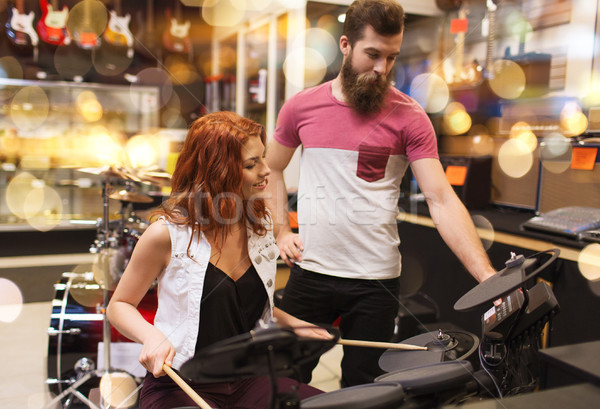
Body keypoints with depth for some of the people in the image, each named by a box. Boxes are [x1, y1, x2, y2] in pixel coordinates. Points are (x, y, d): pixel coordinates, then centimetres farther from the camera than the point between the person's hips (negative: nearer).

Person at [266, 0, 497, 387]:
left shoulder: (408, 116, -6)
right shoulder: (302, 106, 0)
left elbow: (442, 199, -12)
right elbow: (271, 169, 15)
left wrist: (486, 274, -22)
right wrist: (280, 230, 3)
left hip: (375, 281, -1)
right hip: (310, 271, 2)